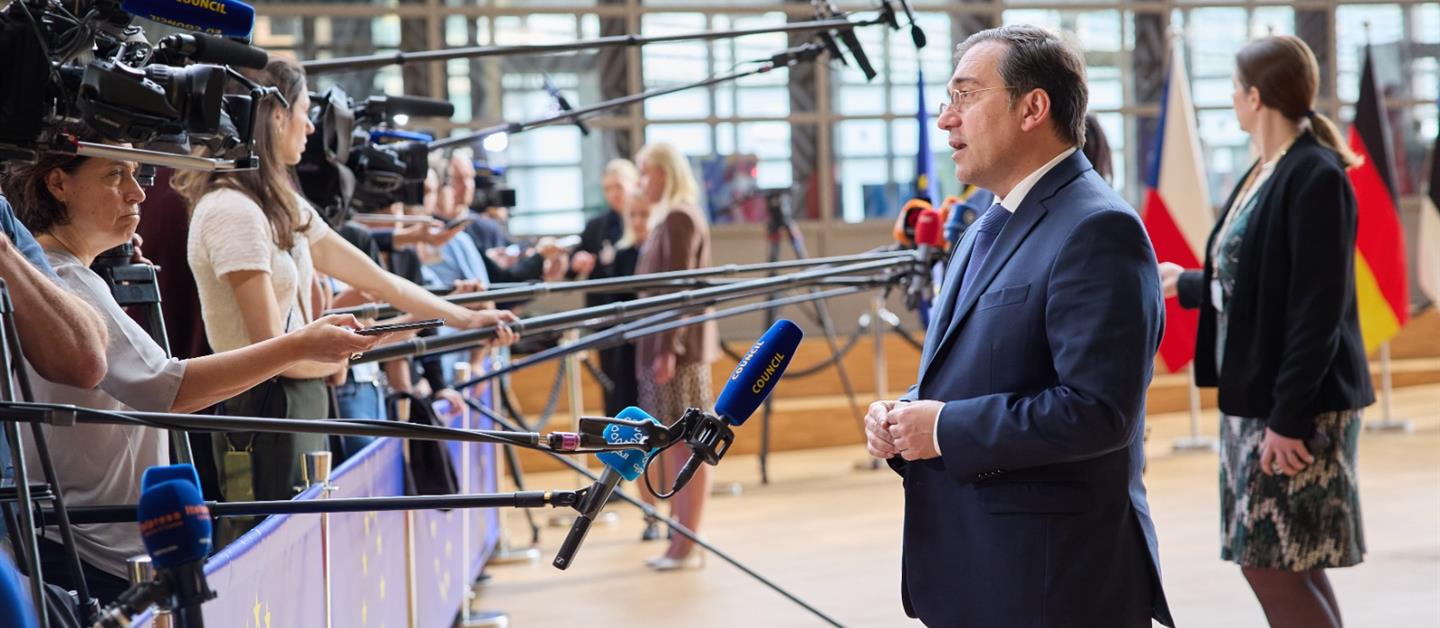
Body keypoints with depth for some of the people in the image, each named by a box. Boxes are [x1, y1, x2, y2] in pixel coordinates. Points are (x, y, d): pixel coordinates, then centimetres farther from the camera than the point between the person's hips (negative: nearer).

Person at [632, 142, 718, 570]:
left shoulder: (680, 218, -11)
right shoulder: (666, 219, 17)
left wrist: (669, 348, -21)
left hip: (678, 345, -10)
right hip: (664, 343, 10)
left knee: (687, 443, -5)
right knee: (671, 442, 10)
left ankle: (688, 545, -1)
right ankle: (680, 538, 14)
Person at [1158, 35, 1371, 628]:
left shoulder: (1316, 178, -15)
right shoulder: (1262, 175, 11)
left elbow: (1318, 309, -19)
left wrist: (1288, 417, -21)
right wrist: (1184, 283, 37)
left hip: (1296, 405, -9)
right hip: (1252, 400, 9)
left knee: (1269, 562, -8)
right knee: (1287, 564, 10)